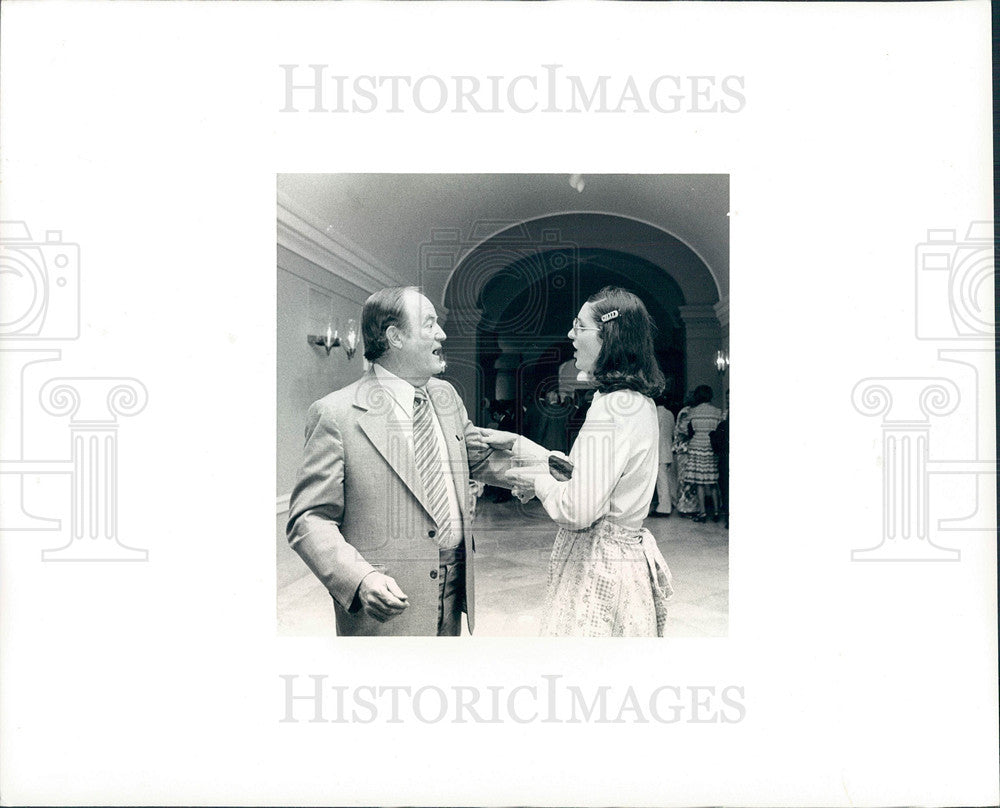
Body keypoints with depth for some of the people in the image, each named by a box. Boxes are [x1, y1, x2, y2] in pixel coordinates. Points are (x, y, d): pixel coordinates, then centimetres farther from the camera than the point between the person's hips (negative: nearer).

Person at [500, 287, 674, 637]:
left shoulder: (611, 408, -24)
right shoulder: (640, 401, 7)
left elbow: (579, 509, -26)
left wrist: (539, 482, -7)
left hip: (598, 568, -9)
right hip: (630, 552, 10)